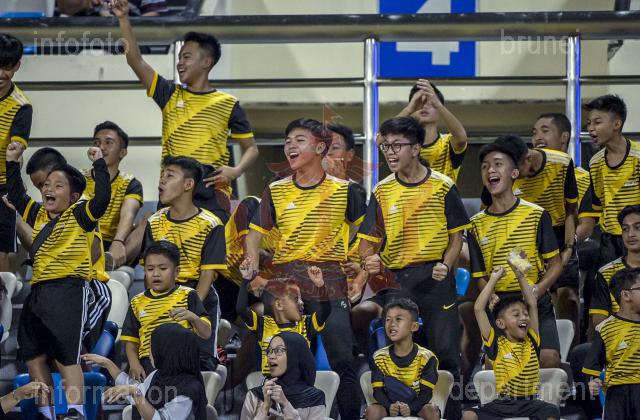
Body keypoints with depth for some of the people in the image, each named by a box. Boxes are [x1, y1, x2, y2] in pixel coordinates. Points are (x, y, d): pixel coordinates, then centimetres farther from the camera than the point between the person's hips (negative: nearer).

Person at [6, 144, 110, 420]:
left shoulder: (79, 215, -2)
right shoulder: (39, 215, 18)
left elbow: (102, 198, -17)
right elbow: (16, 196, 29)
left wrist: (99, 164, -16)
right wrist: (12, 163, 22)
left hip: (68, 291, -8)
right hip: (38, 291, 8)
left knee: (67, 357, -12)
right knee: (33, 356, 8)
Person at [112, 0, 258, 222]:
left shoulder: (228, 104, 6)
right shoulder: (170, 95, 12)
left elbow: (251, 148, 10)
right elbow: (135, 60, 5)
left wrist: (236, 171, -10)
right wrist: (123, 19, -3)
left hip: (211, 189, -3)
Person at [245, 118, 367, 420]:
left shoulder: (344, 190, 1)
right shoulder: (276, 191, 7)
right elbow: (255, 234, 9)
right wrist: (252, 273, -4)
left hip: (329, 280, -2)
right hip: (284, 279, 2)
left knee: (342, 359, -5)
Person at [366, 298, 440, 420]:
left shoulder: (426, 357, -8)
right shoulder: (380, 357, -1)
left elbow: (426, 392, -12)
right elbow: (378, 391, -5)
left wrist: (410, 408, -31)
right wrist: (389, 406, -27)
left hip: (415, 407, -2)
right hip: (390, 407, 2)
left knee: (431, 410, -33)